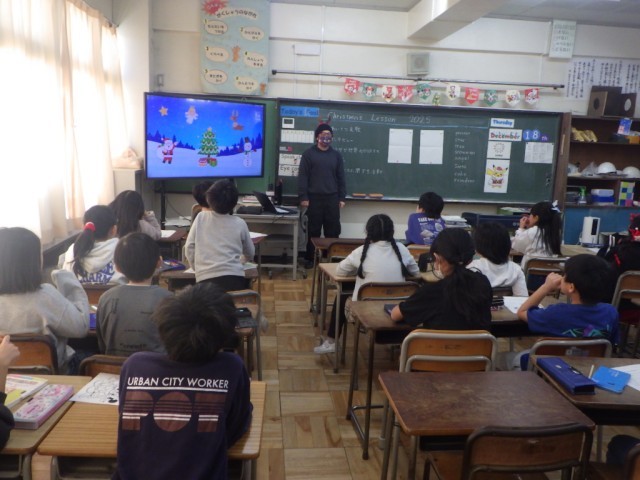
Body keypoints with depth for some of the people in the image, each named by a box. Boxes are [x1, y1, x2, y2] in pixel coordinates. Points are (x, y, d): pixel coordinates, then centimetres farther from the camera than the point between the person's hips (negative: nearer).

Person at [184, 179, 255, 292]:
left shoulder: (201, 218, 9)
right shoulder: (239, 223, 9)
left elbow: (189, 248, 8)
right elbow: (250, 254, 23)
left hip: (206, 280, 0)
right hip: (234, 278, 0)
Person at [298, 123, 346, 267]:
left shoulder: (336, 155, 11)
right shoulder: (309, 154, 2)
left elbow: (341, 178, 12)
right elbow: (302, 177, -2)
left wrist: (342, 198, 6)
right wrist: (303, 197, -10)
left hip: (332, 198, 3)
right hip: (314, 198, -2)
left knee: (333, 231, 3)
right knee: (313, 231, 4)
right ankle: (310, 259, 14)